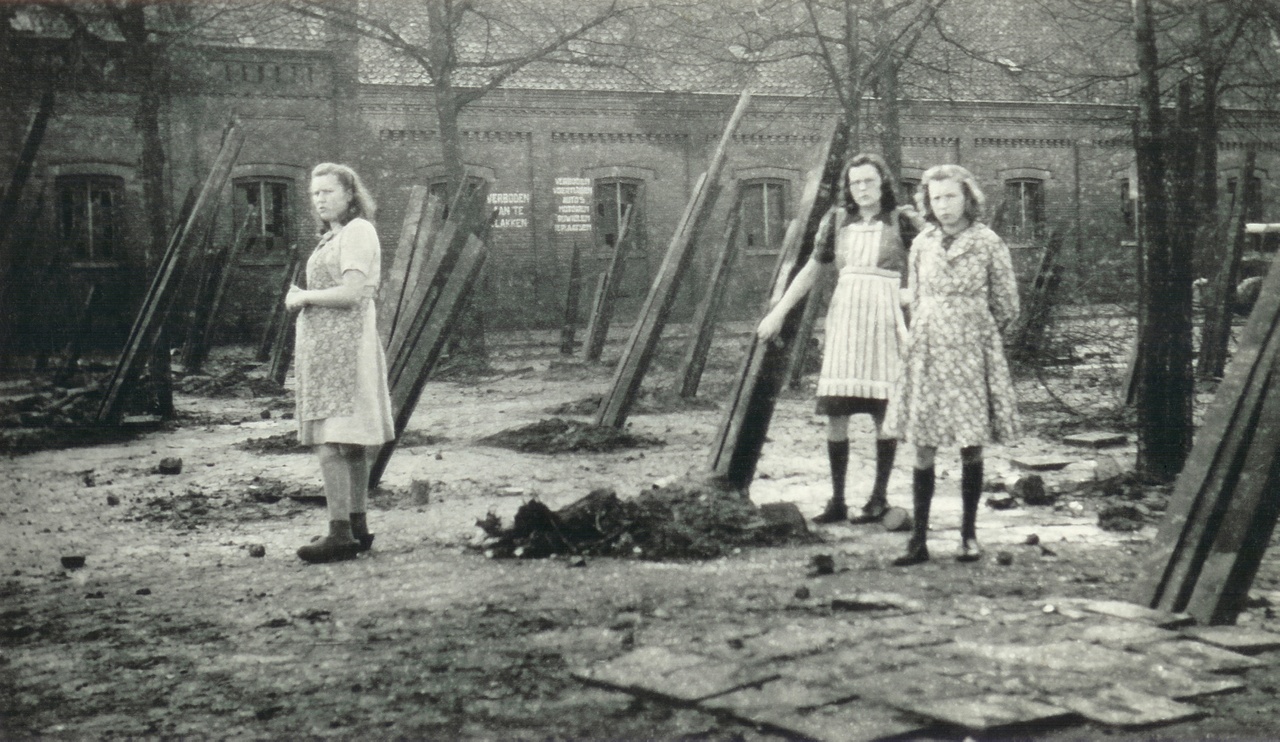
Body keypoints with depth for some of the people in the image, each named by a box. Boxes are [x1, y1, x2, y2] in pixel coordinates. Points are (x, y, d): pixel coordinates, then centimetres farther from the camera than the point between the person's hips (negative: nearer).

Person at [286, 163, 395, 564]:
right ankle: (357, 527, 16)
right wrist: (300, 297, 6)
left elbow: (352, 293, -19)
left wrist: (303, 297, -7)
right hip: (324, 346, 10)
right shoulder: (333, 236, 21)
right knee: (350, 444, 11)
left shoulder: (358, 231, -9)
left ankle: (341, 533, -16)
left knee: (330, 443, -14)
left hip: (342, 346, -10)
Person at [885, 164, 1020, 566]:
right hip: (927, 353, 3)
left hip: (973, 352, -3)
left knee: (971, 446, 0)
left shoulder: (988, 244, -2)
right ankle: (918, 539, 2)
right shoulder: (921, 244, 8)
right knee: (923, 448, -1)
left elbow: (1007, 306, 5)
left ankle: (969, 534, 12)